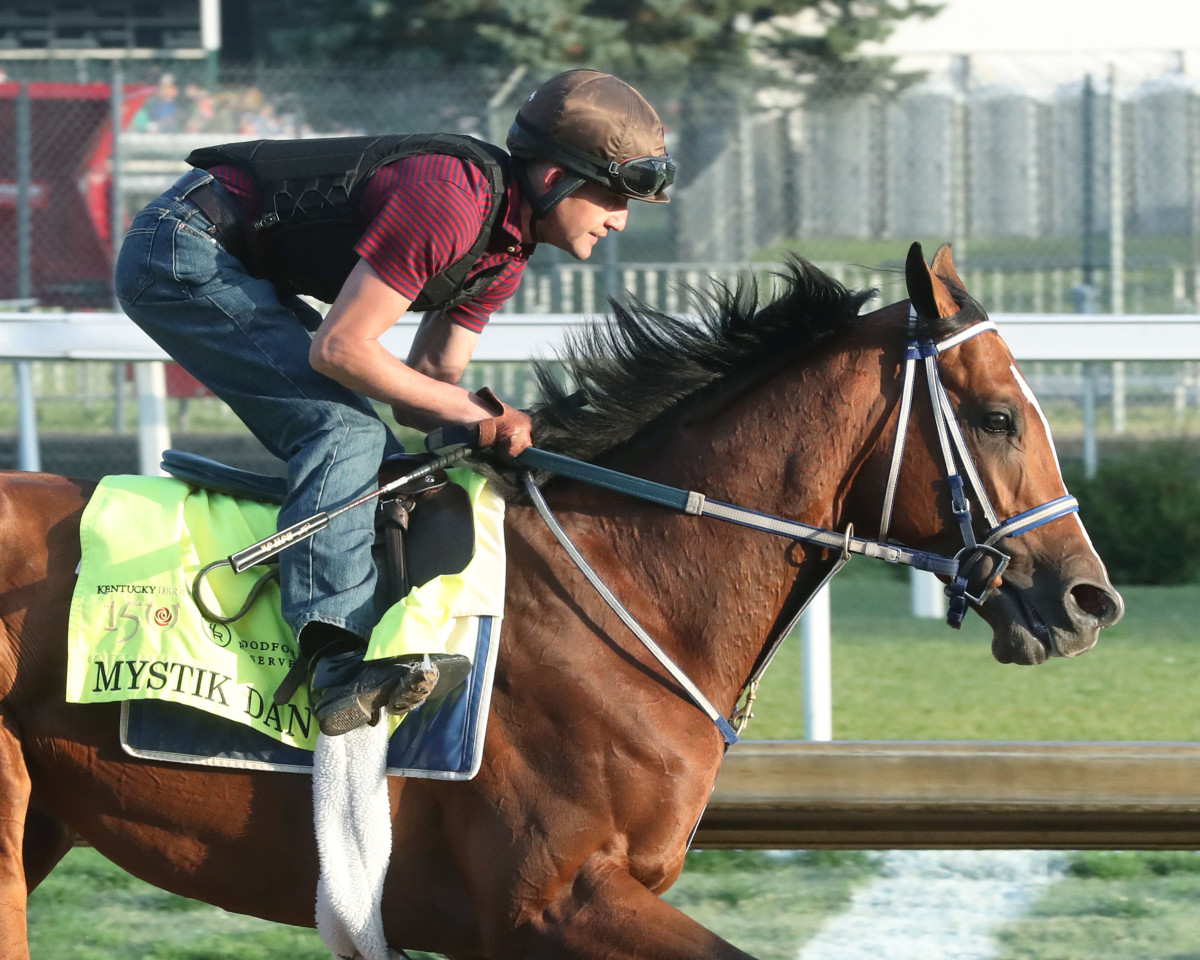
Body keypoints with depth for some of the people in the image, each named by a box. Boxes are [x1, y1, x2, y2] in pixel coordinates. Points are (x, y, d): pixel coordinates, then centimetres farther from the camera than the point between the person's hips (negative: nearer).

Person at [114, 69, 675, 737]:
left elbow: (423, 389, 8)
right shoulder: (450, 200, -26)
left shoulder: (508, 252, 5)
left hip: (242, 268, 10)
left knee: (373, 456, 8)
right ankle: (340, 661, -33)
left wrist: (490, 419, -13)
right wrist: (471, 412, -19)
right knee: (345, 429, -21)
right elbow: (339, 349, -25)